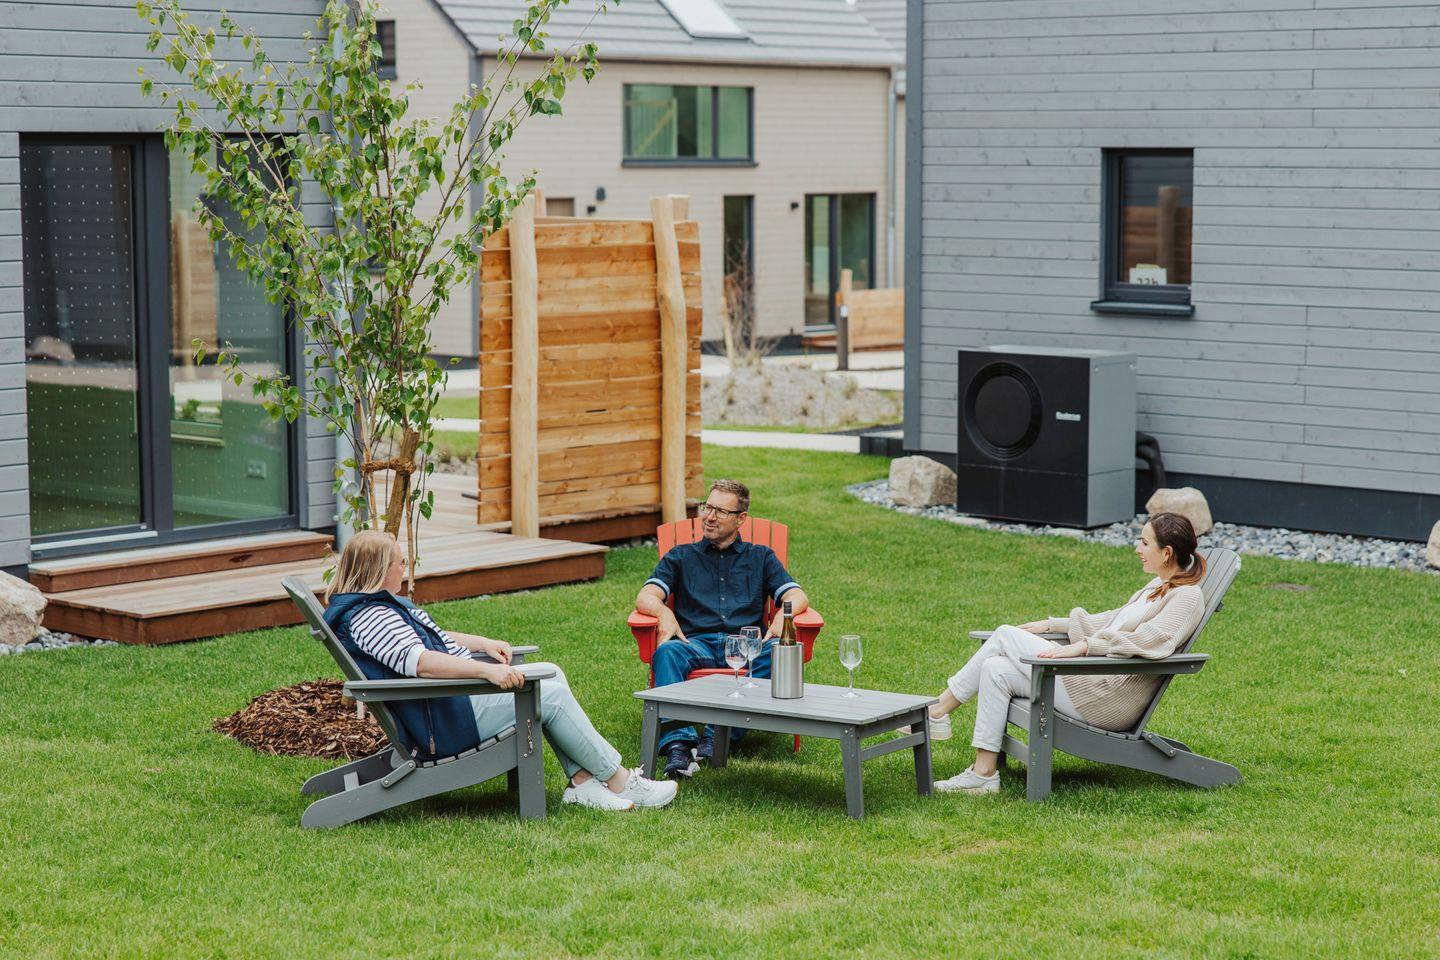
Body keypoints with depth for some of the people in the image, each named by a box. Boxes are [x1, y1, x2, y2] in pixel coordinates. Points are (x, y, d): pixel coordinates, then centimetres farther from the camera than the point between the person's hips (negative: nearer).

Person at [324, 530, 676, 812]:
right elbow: (419, 661, -32)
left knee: (552, 675, 6)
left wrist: (482, 643, 13)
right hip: (441, 722, -12)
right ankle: (620, 782, -3)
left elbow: (431, 638, 28)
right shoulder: (366, 617, -19)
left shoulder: (383, 604, 17)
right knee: (551, 695, -13)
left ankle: (582, 782, -3)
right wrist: (487, 669, -37)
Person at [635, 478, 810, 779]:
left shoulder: (761, 557, 25)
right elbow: (646, 597, 9)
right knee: (668, 652, -36)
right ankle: (677, 744, -50)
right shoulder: (681, 557, 24)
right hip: (697, 644, 0)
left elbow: (797, 597, 12)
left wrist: (782, 615, -13)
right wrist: (664, 612, -15)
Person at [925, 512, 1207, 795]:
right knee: (996, 670, -1)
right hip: (1093, 680, 10)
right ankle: (984, 772, -2)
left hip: (1106, 700, -10)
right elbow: (1110, 621, 32)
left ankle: (937, 712, 3)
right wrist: (1051, 624, 28)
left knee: (1005, 636, -6)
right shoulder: (1157, 587, 20)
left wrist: (1083, 645, -30)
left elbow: (1152, 639, -27)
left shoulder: (1188, 597, -11)